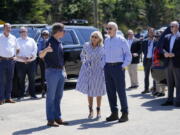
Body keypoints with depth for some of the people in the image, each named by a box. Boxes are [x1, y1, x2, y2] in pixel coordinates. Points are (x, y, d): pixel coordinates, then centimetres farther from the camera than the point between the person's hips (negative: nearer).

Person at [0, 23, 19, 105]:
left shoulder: (13, 38, 13)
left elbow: (17, 49, 20)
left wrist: (14, 56, 9)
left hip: (11, 61, 4)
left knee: (9, 80, 7)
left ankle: (8, 97, 14)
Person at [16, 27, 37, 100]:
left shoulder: (31, 40, 13)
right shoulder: (17, 41, 10)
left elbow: (35, 49, 3)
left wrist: (30, 57, -12)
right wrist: (21, 58, -14)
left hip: (31, 62, 1)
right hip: (20, 63, -1)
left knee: (32, 79, 3)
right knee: (21, 80, 2)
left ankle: (32, 94, 11)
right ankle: (21, 94, 10)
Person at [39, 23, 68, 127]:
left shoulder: (60, 43, 13)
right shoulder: (50, 42, -11)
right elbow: (41, 55, -21)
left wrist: (64, 70, 19)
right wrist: (46, 50, -42)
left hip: (61, 72, 8)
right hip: (52, 71, -8)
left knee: (58, 96, 12)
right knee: (51, 96, -3)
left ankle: (58, 117, 20)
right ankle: (50, 120, 2)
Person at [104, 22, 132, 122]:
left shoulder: (121, 40, -2)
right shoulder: (106, 41, 15)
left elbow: (128, 55, -3)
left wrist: (124, 66, -11)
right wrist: (105, 65, 7)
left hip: (118, 66, -6)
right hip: (108, 67, 6)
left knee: (121, 91, -5)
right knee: (110, 91, 6)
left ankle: (125, 113, 2)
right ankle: (114, 113, 15)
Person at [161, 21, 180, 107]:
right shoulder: (167, 37, 16)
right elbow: (162, 48, 13)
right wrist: (165, 52, -6)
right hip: (168, 62, 6)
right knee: (169, 83, 11)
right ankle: (170, 100, 18)